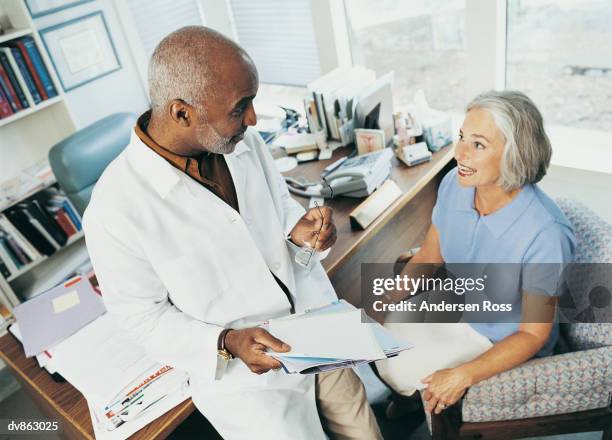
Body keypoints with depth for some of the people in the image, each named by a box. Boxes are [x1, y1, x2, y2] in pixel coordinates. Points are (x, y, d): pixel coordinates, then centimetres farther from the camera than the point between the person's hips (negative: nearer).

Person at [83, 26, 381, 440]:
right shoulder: (117, 210, -24)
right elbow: (143, 317, -13)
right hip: (242, 373, -4)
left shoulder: (245, 141, -9)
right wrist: (227, 343, -26)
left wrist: (298, 230, -14)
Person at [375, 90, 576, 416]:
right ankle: (409, 397, 31)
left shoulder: (544, 233, -35)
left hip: (504, 342, -5)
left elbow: (534, 335, -23)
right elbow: (427, 258, -1)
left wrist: (463, 376, -29)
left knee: (400, 370, -12)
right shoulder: (454, 184, -18)